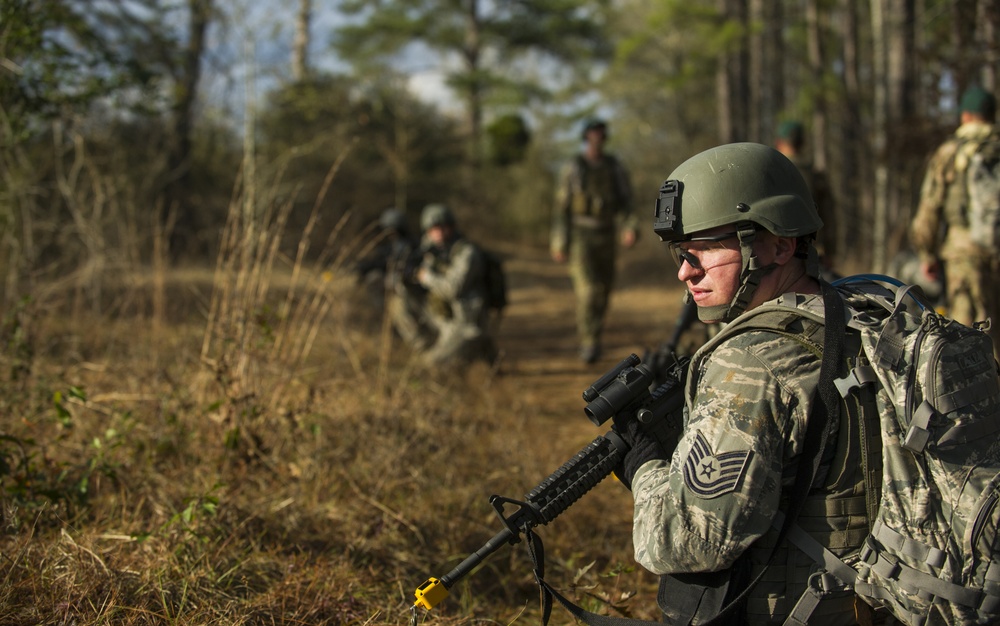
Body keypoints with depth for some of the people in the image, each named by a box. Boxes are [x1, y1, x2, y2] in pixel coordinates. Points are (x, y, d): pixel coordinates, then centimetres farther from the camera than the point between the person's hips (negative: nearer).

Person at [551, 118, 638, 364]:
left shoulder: (616, 169, 4)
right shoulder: (572, 169, -4)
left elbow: (625, 203, 2)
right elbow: (561, 208, -1)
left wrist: (629, 229, -18)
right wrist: (559, 244, -3)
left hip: (606, 238, 4)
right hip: (580, 237, -4)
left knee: (603, 290, 10)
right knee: (587, 289, -17)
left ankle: (592, 336, 31)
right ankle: (589, 343, -14)